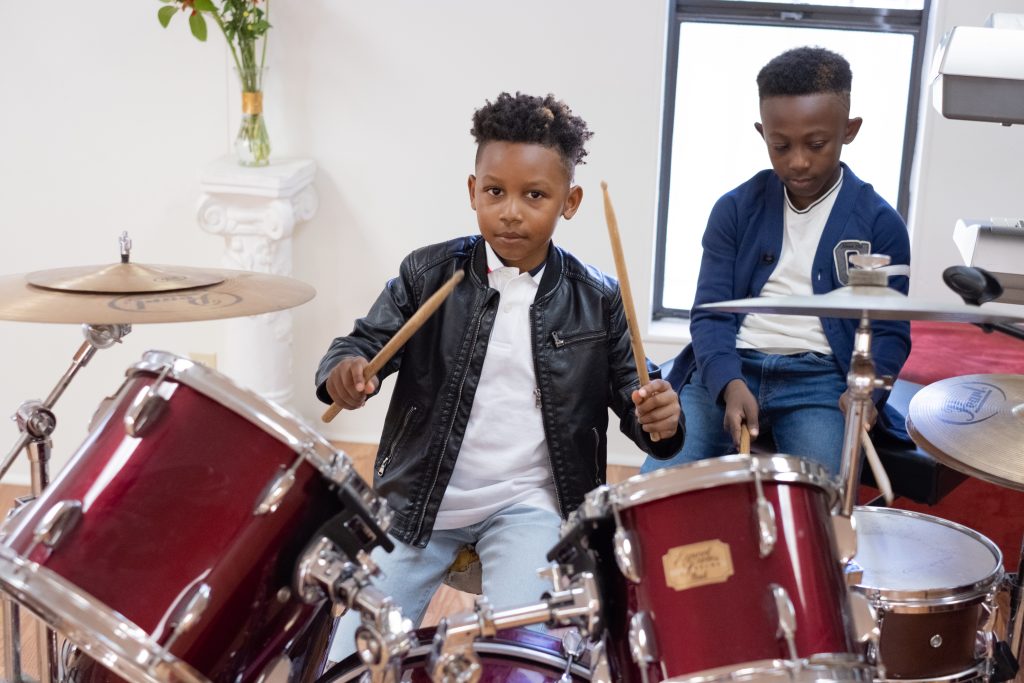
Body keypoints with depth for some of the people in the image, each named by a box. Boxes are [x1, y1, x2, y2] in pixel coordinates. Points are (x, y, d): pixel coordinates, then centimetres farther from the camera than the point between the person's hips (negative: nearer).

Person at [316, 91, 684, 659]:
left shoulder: (597, 300, -1)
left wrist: (657, 416, -22)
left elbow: (631, 388, 2)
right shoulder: (428, 273, 0)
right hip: (418, 498, 1)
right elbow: (366, 340, -3)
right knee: (348, 659, -6)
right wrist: (345, 368, -27)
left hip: (528, 505, -1)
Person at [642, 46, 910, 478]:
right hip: (728, 369, 2)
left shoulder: (880, 224, 3)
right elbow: (710, 312, 2)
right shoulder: (736, 209, 7)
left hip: (822, 379, -1)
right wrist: (729, 383, -18)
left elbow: (889, 331, 5)